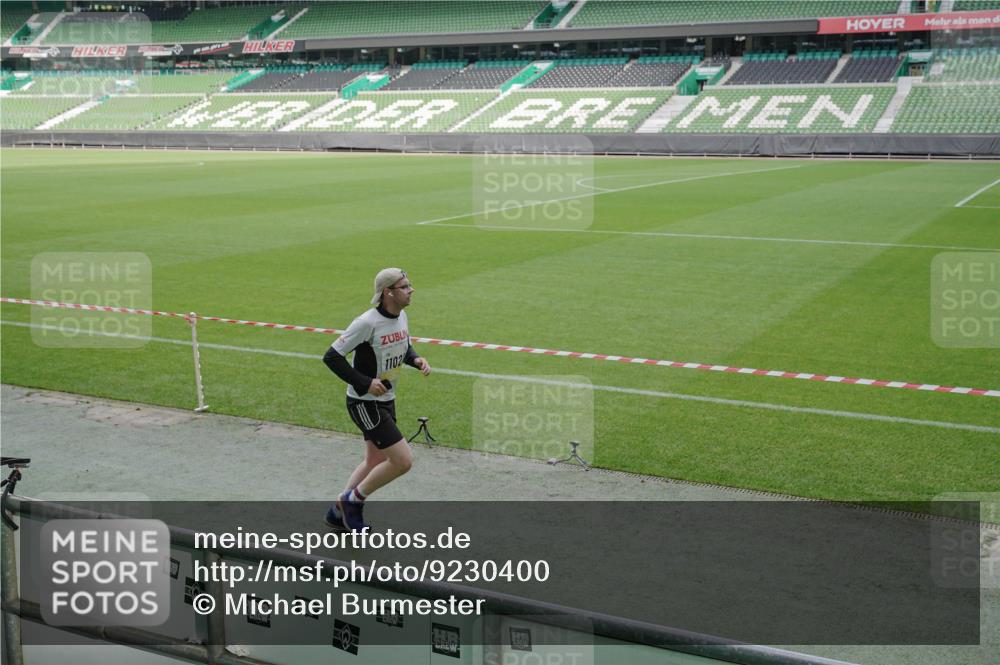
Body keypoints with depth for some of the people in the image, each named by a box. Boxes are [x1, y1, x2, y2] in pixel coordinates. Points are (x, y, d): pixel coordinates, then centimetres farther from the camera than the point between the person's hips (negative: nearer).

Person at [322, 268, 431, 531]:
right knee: (403, 460, -11)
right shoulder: (367, 323, -23)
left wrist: (416, 359, -2)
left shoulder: (401, 316, 1)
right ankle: (353, 500, 8)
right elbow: (331, 356, -20)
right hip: (365, 403, -9)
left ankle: (339, 512, 35)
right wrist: (365, 382, -24)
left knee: (375, 462, 19)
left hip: (386, 401, 9)